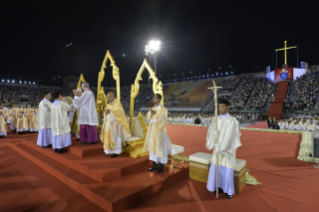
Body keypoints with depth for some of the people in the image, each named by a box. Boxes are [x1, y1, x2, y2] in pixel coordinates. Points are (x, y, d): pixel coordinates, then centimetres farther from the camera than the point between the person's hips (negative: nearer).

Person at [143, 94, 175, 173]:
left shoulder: (163, 109, -9)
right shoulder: (152, 109, 12)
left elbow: (162, 119, -18)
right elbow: (148, 117, 6)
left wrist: (155, 114, -20)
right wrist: (151, 113, -12)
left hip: (159, 130, -7)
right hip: (152, 130, 7)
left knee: (160, 147, -1)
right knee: (153, 146, 10)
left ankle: (161, 166, 12)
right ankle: (155, 164, 23)